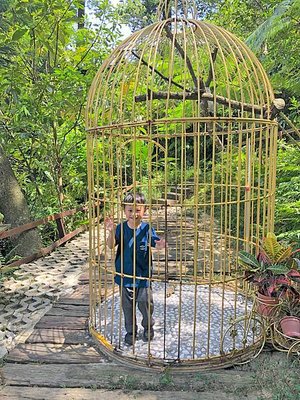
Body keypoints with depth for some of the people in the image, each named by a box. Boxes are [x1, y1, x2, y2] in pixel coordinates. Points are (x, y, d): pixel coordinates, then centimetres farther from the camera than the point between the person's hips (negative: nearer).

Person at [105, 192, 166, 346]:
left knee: (145, 303, 13)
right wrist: (111, 232, -30)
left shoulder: (147, 229, -11)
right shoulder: (121, 228, -8)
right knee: (127, 305, 17)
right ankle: (130, 331, 38)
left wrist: (160, 245, -34)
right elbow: (111, 246, -11)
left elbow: (155, 244, -10)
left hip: (143, 275, -1)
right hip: (124, 274, 2)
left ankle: (148, 326, 42)